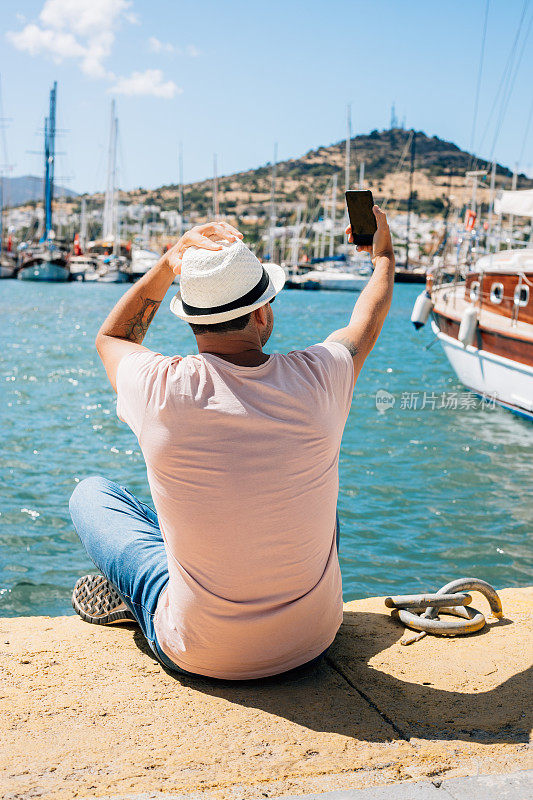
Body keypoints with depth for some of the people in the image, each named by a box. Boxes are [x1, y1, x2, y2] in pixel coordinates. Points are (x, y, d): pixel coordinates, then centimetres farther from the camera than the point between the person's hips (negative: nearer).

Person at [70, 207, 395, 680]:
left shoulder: (162, 389, -22)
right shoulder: (316, 379, -17)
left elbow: (111, 337, 5)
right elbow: (366, 325, 9)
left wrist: (168, 264, -4)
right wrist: (384, 254, 28)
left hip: (199, 654, -2)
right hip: (314, 639, 2)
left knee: (92, 494, 15)